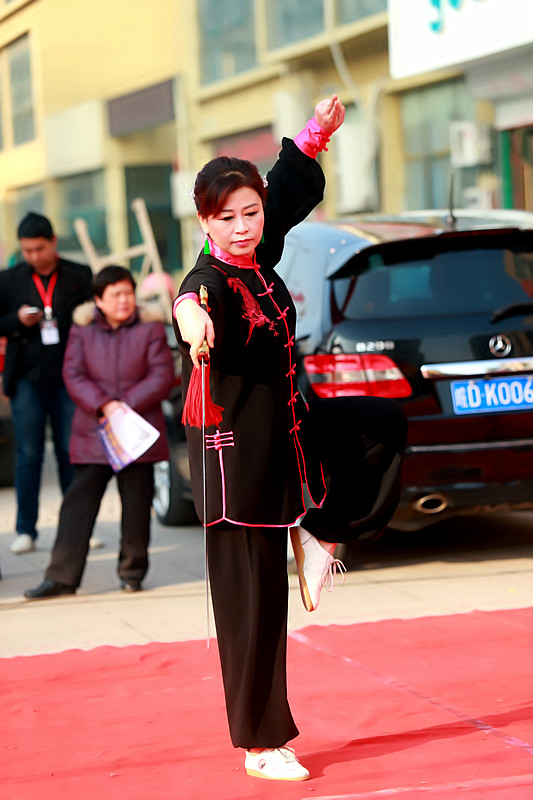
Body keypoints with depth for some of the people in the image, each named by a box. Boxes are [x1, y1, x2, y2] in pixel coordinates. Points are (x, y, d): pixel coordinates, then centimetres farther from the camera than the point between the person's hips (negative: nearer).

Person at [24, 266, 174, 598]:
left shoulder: (150, 327, 2)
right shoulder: (83, 329, 5)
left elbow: (162, 376, -3)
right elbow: (73, 375, -2)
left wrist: (127, 405, -14)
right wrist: (104, 406, -16)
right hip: (92, 433, 1)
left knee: (137, 504, 5)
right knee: (78, 502, -2)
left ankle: (133, 572, 19)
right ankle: (62, 577, 0)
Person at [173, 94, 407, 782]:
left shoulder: (259, 257, 0)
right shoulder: (210, 283, -22)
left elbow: (290, 190, 20)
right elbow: (193, 305, -48)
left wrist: (316, 133, 14)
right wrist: (193, 320, -69)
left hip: (285, 434, 8)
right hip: (235, 452, -8)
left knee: (381, 427, 16)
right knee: (254, 602, -2)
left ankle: (315, 534, 17)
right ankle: (261, 745, 9)